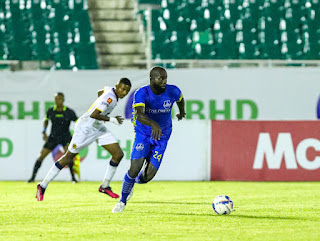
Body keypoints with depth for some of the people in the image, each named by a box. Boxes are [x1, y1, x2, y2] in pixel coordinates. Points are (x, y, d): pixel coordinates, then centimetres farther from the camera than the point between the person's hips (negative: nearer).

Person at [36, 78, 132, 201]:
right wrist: (112, 119, -25)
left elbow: (100, 92, 23)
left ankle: (105, 186, 11)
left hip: (99, 128, 9)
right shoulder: (110, 97, -28)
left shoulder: (110, 90, 0)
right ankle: (42, 186, 14)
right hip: (85, 129, -9)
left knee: (118, 154, -2)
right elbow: (93, 115, -34)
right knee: (68, 157, 1)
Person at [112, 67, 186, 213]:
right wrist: (154, 124, -59)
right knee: (134, 169, -18)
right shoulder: (141, 93, -22)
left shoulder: (173, 91, -13)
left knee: (148, 176, -9)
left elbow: (180, 99, 14)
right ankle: (122, 201, 7)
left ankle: (134, 182, 29)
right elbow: (139, 114, -39)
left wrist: (182, 112, 35)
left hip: (161, 138, 2)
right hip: (143, 135, -2)